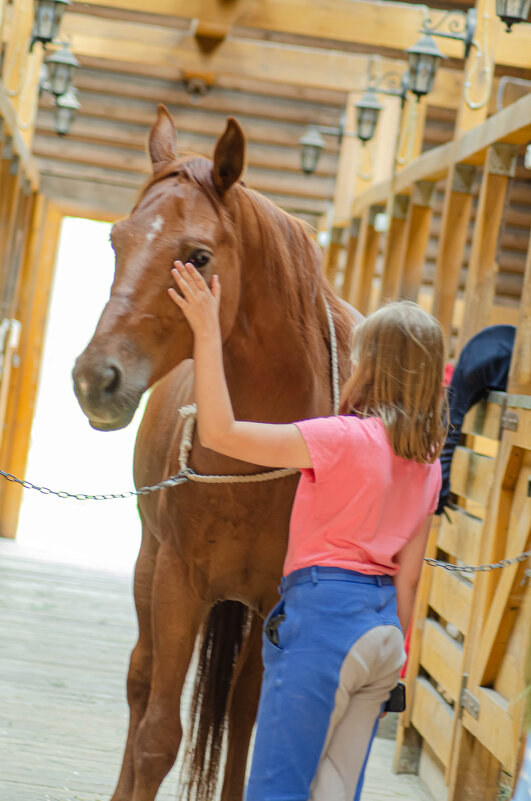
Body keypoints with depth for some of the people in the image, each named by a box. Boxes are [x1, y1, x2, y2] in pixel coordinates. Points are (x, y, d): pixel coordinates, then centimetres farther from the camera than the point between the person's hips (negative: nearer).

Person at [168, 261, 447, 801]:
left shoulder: (346, 438, -15)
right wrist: (395, 652, 20)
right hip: (383, 624, 8)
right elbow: (408, 575, 11)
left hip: (323, 613, -7)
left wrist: (207, 331, -18)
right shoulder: (427, 462, 7)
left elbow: (219, 433, -19)